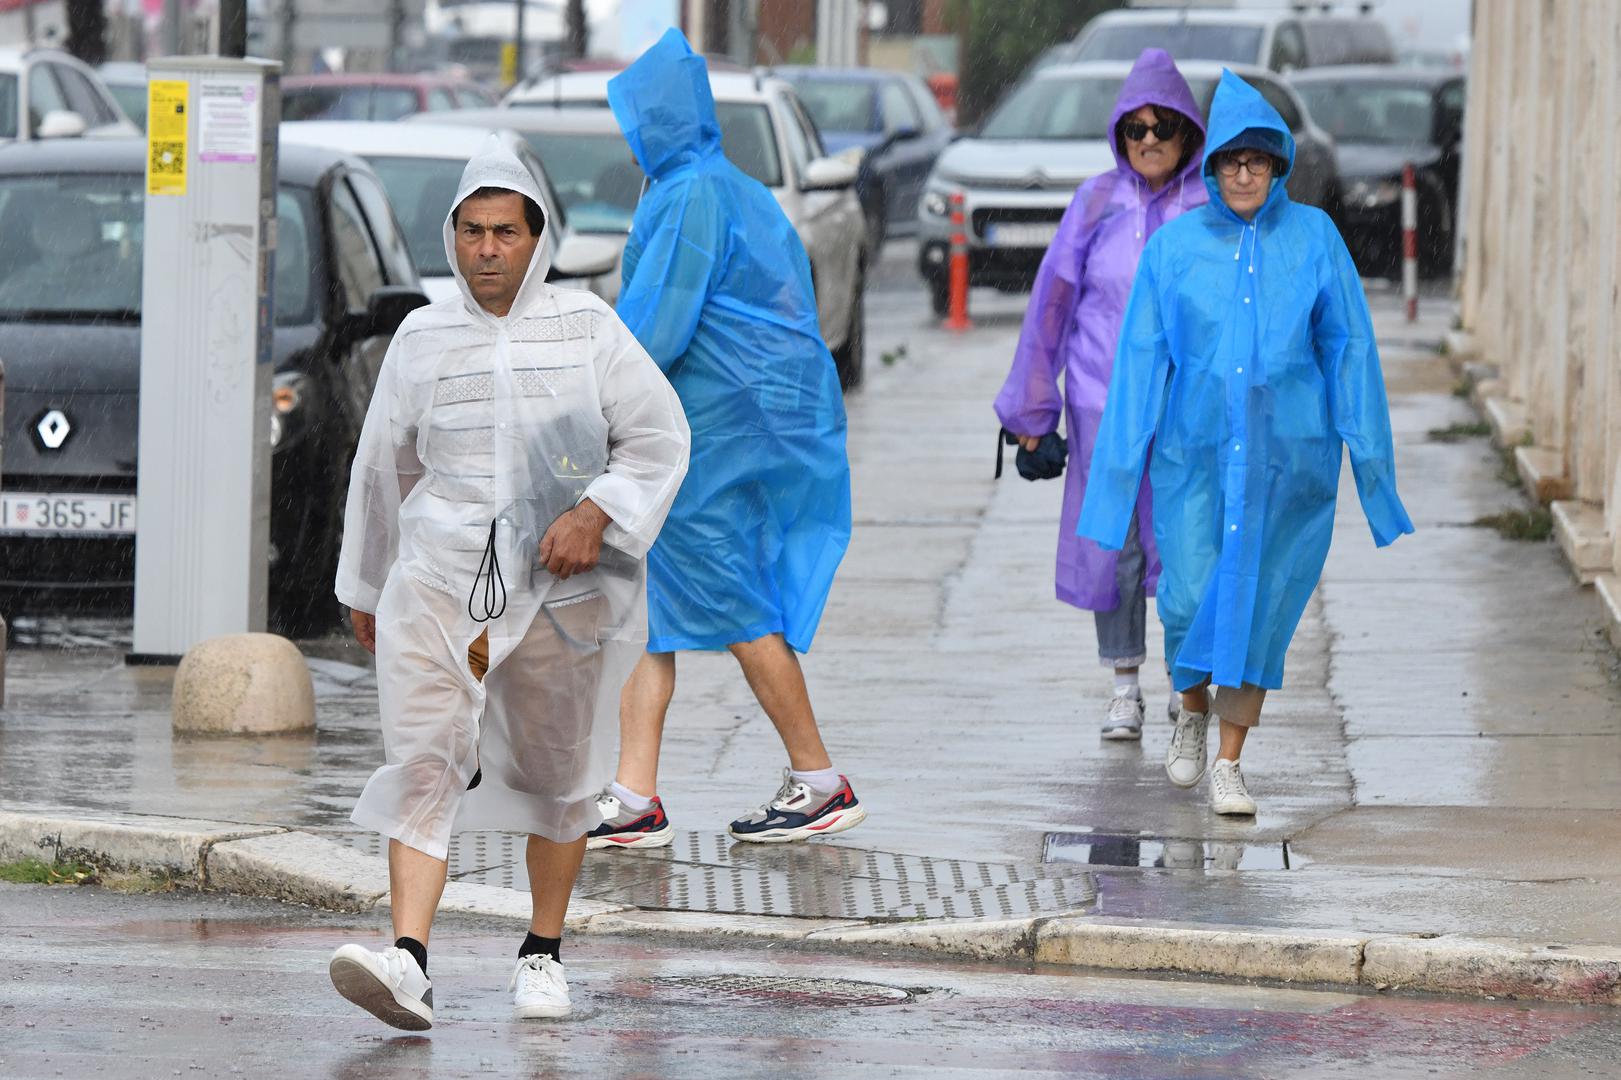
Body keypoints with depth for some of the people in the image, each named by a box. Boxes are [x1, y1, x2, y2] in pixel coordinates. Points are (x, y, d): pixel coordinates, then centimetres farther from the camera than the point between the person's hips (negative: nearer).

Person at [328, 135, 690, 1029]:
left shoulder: (587, 329, 1)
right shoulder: (423, 338, 6)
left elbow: (658, 437, 1)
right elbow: (384, 465, 17)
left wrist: (596, 512, -16)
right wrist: (364, 584, 23)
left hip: (559, 590, 0)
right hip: (438, 578, 1)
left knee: (555, 771, 9)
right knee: (423, 762, -13)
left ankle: (544, 954, 26)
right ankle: (408, 963, -24)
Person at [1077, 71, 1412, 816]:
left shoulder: (1314, 238, -1)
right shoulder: (1174, 246, 0)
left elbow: (1349, 348, 2)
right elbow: (1141, 357, 3)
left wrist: (1368, 454, 0)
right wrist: (1125, 461, 0)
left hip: (1287, 454, 0)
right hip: (1196, 452, 0)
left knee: (1258, 601, -1)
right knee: (1191, 596, -5)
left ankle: (1229, 764, 9)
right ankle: (1193, 712, 27)